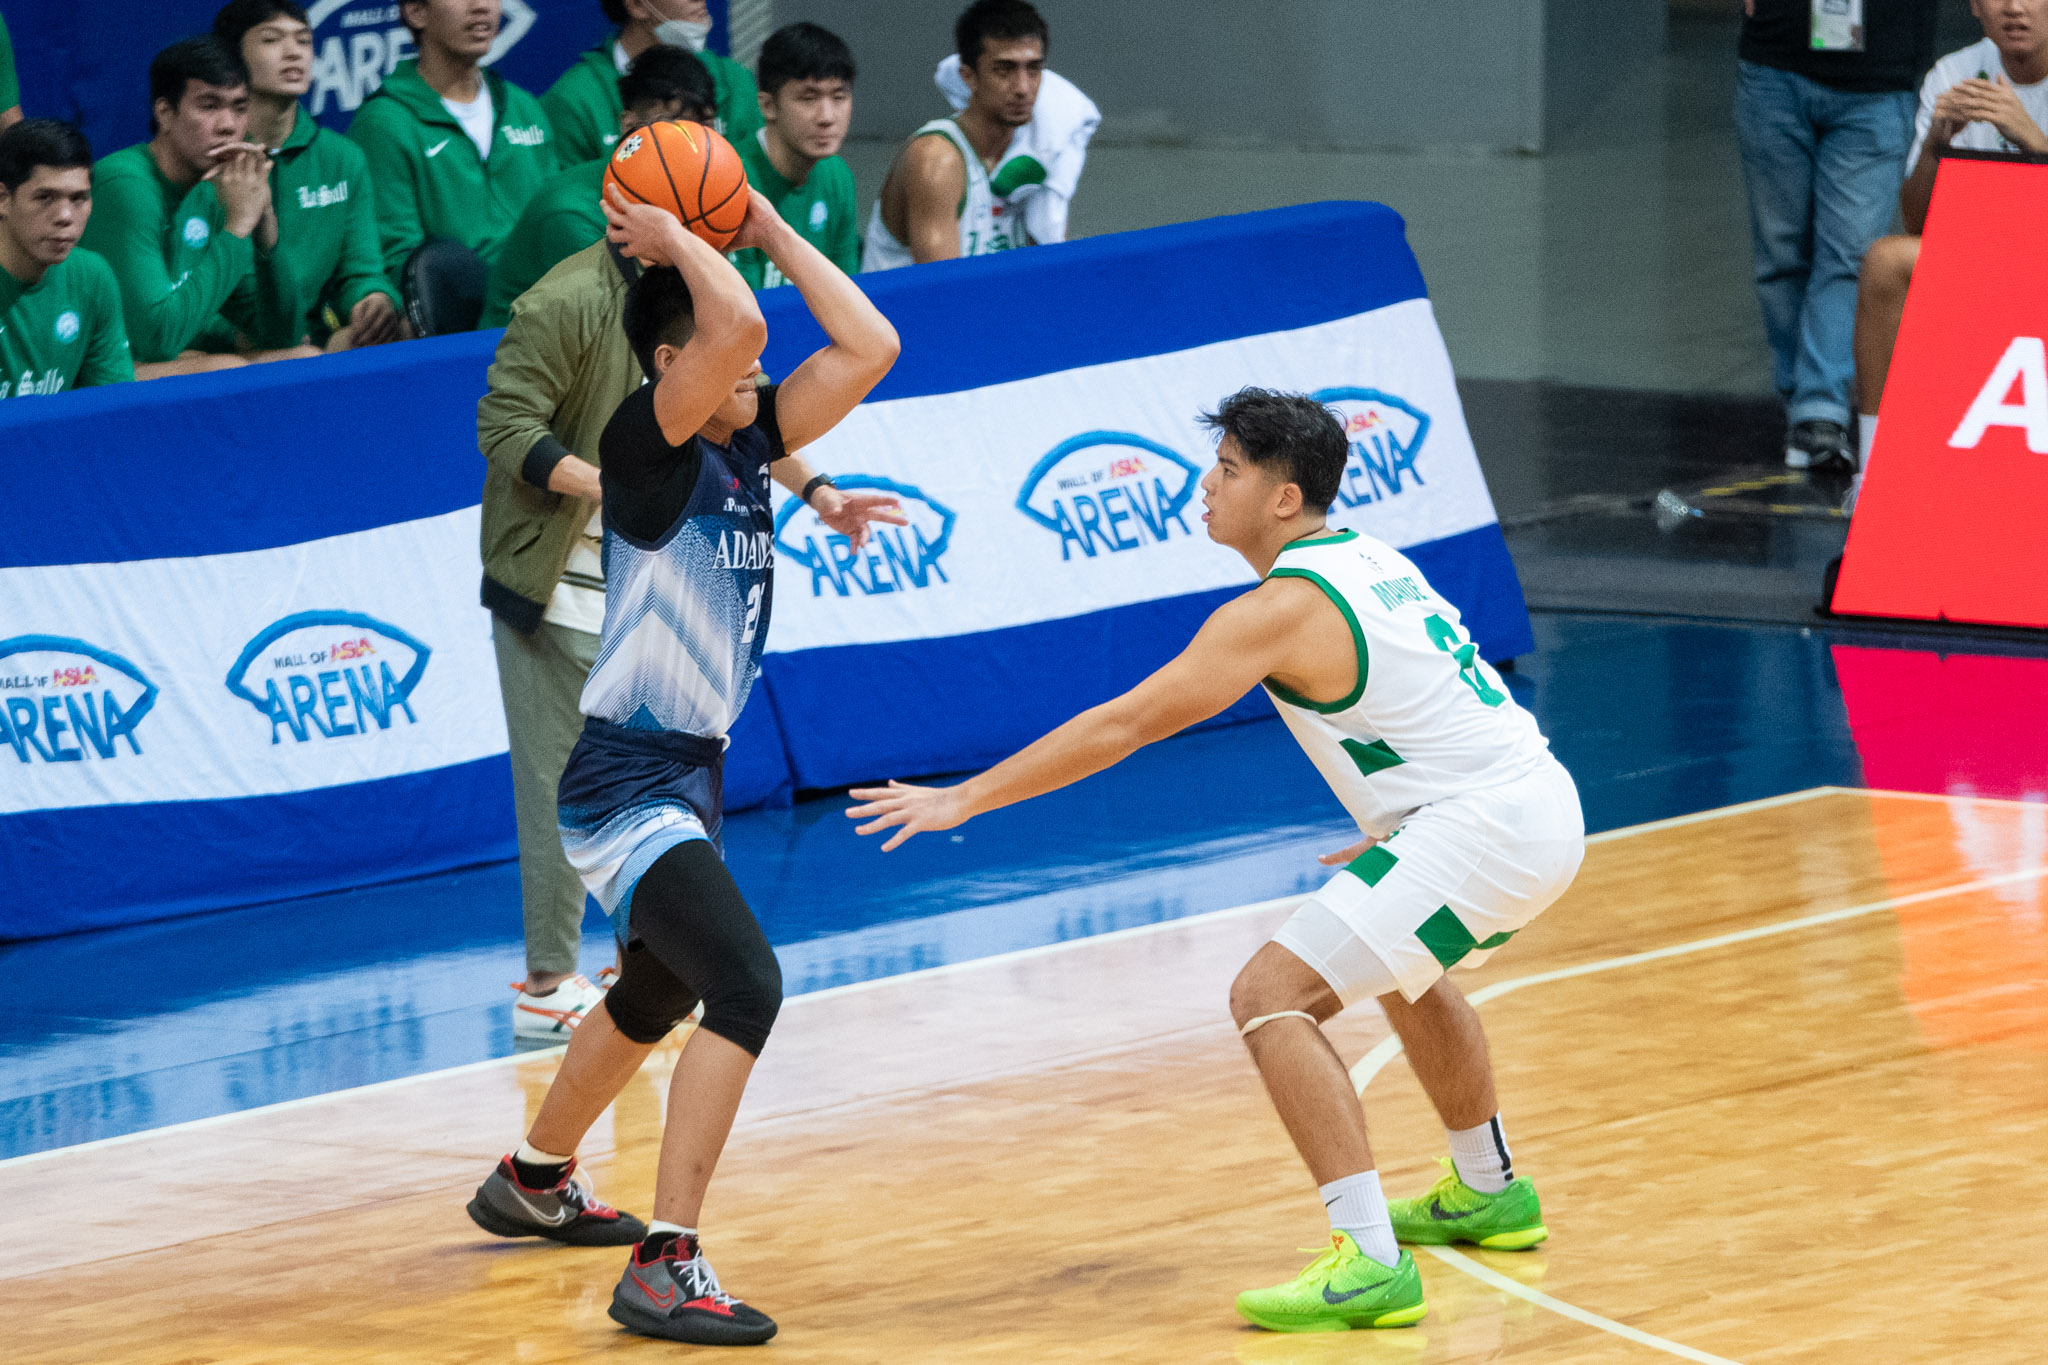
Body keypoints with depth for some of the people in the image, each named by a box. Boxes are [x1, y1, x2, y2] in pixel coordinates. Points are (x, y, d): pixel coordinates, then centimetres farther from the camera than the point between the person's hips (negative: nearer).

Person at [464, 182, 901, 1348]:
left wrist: (766, 226, 1)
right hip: (629, 784, -10)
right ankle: (666, 1269, -26)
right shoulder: (650, 445, -18)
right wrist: (671, 240, -16)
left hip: (688, 779, 10)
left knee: (656, 999, 29)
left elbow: (869, 348, 1)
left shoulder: (750, 445, 5)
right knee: (746, 989, -24)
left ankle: (534, 1182, 52)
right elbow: (731, 324, -33)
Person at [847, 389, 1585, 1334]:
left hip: (1486, 824, -10)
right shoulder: (1366, 560, 14)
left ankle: (1371, 1264, -21)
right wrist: (1388, 834, 32)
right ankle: (1488, 1193, 51)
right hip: (1543, 798, 10)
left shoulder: (1282, 609, -13)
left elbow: (1122, 726, -14)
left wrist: (964, 800, -10)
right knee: (1399, 964, 36)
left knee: (1273, 997, -13)